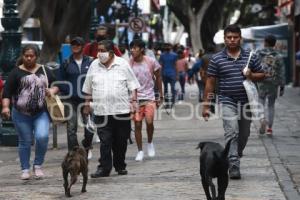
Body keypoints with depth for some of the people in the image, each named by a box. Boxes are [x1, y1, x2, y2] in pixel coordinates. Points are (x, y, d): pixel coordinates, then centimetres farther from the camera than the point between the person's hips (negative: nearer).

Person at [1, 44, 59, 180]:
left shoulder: (45, 71, 9)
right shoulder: (16, 72, 0)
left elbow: (56, 85, 18)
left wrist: (52, 90, -4)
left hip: (41, 113, 1)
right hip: (21, 114, -1)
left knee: (42, 137, -17)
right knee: (25, 141, 5)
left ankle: (38, 165, 3)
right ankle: (25, 169, 19)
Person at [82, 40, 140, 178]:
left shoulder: (123, 64, 3)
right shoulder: (94, 65, 8)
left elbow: (132, 85, 5)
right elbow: (88, 88, 15)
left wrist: (133, 100, -5)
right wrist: (87, 104, 13)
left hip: (121, 109, -1)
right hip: (101, 110, 1)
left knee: (121, 141, 7)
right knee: (105, 141, -7)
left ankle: (120, 166, 21)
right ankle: (104, 167, -5)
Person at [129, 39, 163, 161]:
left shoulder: (151, 62, -4)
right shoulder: (128, 64, -5)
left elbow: (158, 78, 7)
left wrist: (160, 96, 9)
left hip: (149, 97, -1)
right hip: (135, 98, 1)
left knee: (149, 122, -13)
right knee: (137, 124, -1)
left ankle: (150, 143, 16)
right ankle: (140, 151, 10)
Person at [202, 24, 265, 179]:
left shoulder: (250, 57, 7)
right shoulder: (217, 59, 1)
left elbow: (262, 75, 14)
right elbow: (210, 83, 3)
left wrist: (252, 76, -9)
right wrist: (206, 105, 0)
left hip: (246, 102, 3)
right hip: (227, 101, -3)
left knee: (244, 135, 12)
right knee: (232, 133, -18)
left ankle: (235, 158, 33)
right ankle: (234, 167, -20)